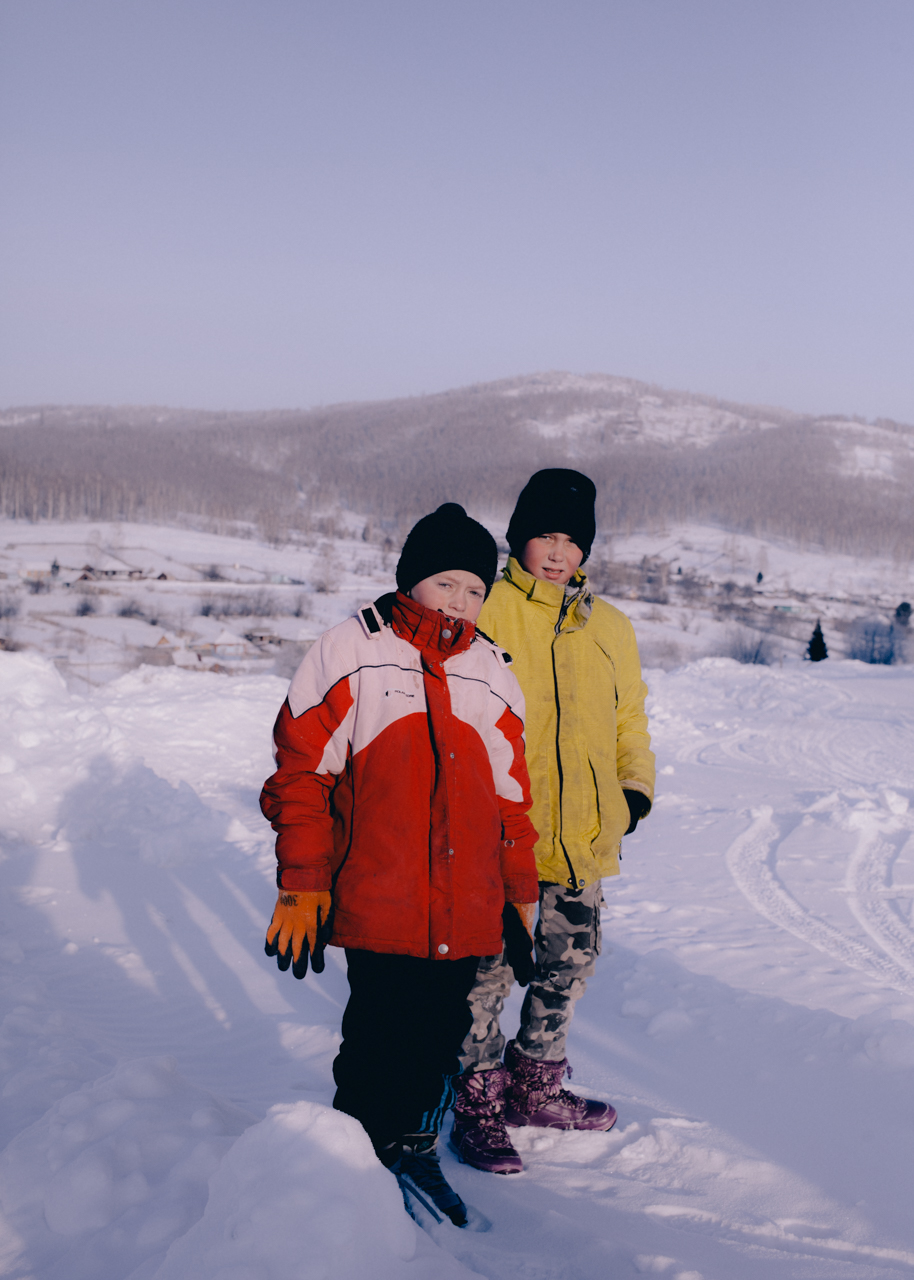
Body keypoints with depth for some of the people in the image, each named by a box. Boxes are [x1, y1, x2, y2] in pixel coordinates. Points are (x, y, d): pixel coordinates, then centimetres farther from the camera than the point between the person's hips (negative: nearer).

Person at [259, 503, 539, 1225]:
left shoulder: (492, 672, 12)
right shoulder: (352, 653, -2)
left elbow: (511, 795, 17)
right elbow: (302, 772, -3)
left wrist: (521, 894, 17)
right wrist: (302, 887, -6)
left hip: (465, 915, 4)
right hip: (377, 908, -4)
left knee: (443, 1037, 11)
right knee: (379, 1038, 3)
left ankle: (415, 1150, 32)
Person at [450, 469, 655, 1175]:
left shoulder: (611, 628, 12)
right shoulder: (484, 614, -3)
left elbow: (630, 722, 21)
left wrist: (635, 786, 6)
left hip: (585, 836, 5)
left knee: (570, 964, 15)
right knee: (490, 970, -3)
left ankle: (536, 1085, 33)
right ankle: (479, 1106, 14)